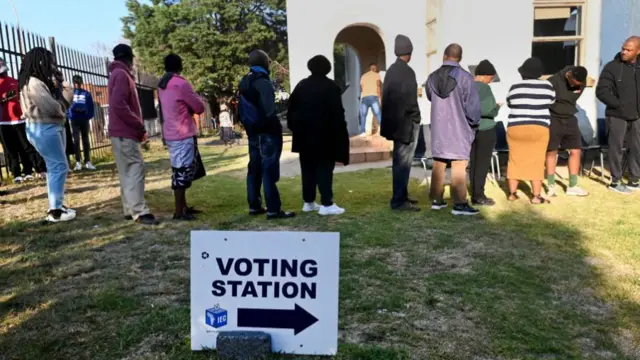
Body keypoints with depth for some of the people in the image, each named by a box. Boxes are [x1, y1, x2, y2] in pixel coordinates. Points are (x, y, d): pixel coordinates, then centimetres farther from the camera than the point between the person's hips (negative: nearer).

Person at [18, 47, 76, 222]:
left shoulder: (42, 82, 15)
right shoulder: (33, 83, -15)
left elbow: (57, 106, 11)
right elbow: (53, 108, -22)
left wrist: (59, 88, 0)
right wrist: (66, 95, -3)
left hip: (53, 127, 11)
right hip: (43, 129, -11)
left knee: (55, 167, 14)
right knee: (59, 167, -10)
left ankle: (57, 205, 22)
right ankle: (55, 211, -7)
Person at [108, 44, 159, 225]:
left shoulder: (117, 74, 20)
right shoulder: (121, 75, -11)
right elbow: (119, 105, -23)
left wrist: (137, 127, 14)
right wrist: (139, 125, -16)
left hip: (123, 132, 10)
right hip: (125, 133, -10)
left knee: (127, 172, 10)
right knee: (136, 169, -12)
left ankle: (130, 210, 14)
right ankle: (139, 212, -13)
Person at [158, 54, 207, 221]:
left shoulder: (162, 85, 13)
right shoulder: (181, 84, -13)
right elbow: (199, 107, -7)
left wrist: (188, 107, 7)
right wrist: (197, 99, 12)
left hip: (171, 133, 9)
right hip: (183, 134, -9)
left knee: (180, 171, 15)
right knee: (182, 172, -6)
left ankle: (183, 206, 22)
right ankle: (179, 212, -3)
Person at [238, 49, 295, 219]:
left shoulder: (244, 83, 13)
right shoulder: (263, 82, -15)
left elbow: (242, 110, 17)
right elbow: (269, 111, -20)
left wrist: (248, 127, 20)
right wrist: (277, 127, -9)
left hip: (253, 132, 9)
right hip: (267, 133, -9)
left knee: (254, 169, 13)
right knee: (269, 170, -8)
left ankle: (254, 205, 19)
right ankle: (273, 210, -7)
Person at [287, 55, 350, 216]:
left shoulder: (301, 85, 8)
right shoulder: (331, 86, -7)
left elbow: (291, 109, 8)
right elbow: (337, 112, -12)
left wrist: (294, 128, 15)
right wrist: (340, 132, -5)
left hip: (304, 134, 5)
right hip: (324, 134, -5)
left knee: (308, 169, 11)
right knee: (324, 169, -3)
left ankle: (308, 202, 16)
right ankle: (326, 204, -5)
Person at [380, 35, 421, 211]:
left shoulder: (391, 69, 10)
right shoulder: (407, 71, -15)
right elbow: (409, 100, -19)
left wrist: (392, 119, 15)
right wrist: (414, 119, -6)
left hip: (396, 120, 9)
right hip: (406, 122, -9)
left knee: (400, 161, 15)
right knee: (403, 162, -5)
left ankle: (402, 196, 25)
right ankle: (398, 200, -1)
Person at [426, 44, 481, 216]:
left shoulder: (432, 78, 1)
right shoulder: (464, 77, -13)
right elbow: (473, 104, -10)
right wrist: (473, 124, 5)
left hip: (438, 128, 5)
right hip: (459, 129, -5)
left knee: (438, 165, 12)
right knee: (459, 167, -3)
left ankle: (436, 200, 18)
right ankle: (460, 204, -3)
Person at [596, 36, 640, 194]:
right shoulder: (612, 67, -9)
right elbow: (601, 91, -12)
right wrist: (620, 105, -16)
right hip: (617, 115, -4)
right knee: (616, 148, 2)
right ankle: (616, 181, 13)